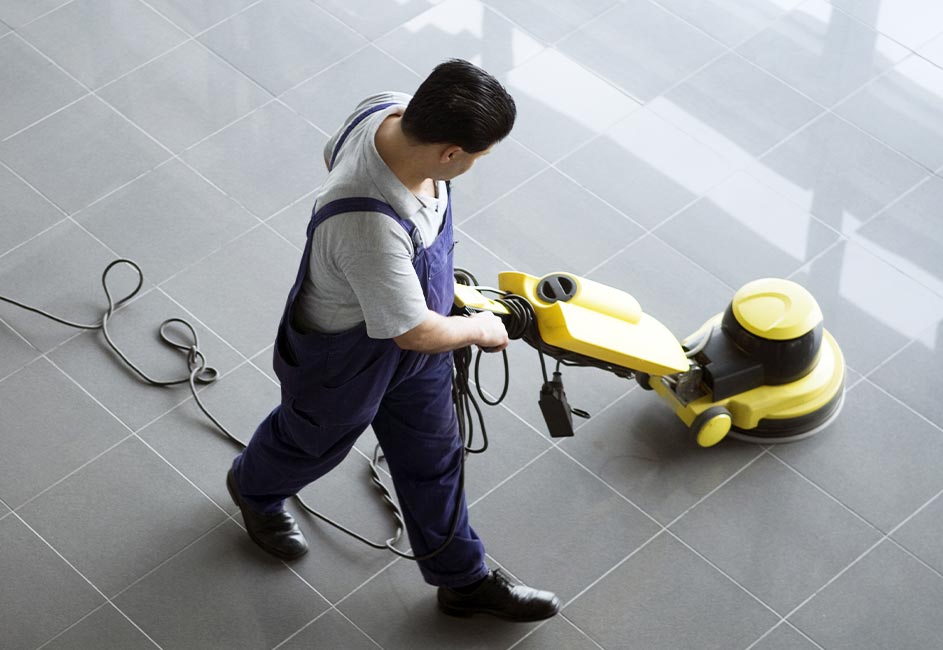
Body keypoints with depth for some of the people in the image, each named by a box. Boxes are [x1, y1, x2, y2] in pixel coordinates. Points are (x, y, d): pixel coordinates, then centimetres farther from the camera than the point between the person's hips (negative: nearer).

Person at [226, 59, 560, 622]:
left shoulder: (391, 111, -26)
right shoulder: (370, 228, -49)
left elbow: (334, 155, -1)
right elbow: (416, 333, -34)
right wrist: (481, 329, -13)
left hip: (407, 327, 7)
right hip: (345, 355, -7)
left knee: (432, 455, 24)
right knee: (316, 440, 28)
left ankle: (463, 578, 46)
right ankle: (255, 488, 63)